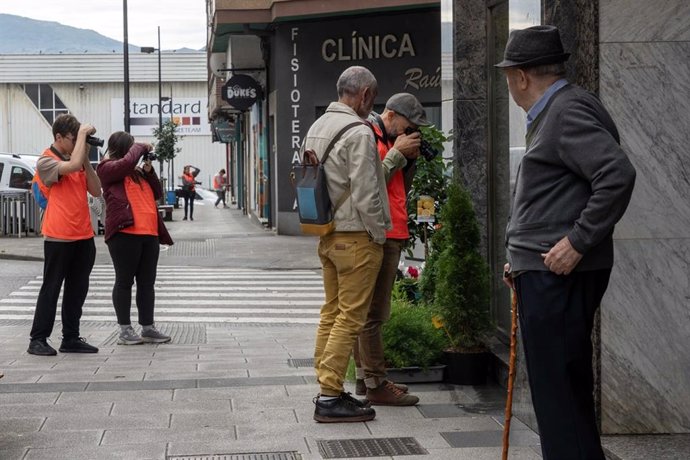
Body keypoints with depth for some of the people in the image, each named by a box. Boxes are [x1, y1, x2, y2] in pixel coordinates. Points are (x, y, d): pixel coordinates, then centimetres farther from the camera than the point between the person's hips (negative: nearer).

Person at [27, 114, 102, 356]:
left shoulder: (78, 161, 13)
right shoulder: (46, 161, -8)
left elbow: (96, 191, 6)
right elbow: (72, 165, -28)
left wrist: (86, 159, -3)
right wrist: (83, 133, -17)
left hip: (83, 235, 7)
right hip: (58, 236, -7)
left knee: (78, 289, 10)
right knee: (51, 288, -1)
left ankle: (71, 338, 17)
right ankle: (38, 340, 7)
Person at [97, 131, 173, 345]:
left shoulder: (137, 171, 22)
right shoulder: (107, 168, 1)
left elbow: (157, 193, 20)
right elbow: (128, 162, -19)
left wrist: (149, 171, 7)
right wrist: (140, 147, -2)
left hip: (150, 233, 7)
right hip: (125, 233, -7)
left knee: (147, 282, 8)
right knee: (124, 281, -2)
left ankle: (148, 328, 14)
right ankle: (125, 330, 2)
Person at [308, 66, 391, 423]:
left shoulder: (316, 128, 12)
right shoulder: (358, 132, -16)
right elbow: (365, 194, -20)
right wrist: (379, 234, -8)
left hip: (327, 235, 9)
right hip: (356, 236, -9)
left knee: (331, 312, 14)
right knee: (350, 317, -5)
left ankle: (327, 387, 18)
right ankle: (330, 397, -4)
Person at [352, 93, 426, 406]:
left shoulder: (389, 139, 20)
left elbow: (400, 189, 21)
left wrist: (410, 158, 8)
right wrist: (398, 153, -13)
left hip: (390, 235, 10)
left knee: (368, 311, 14)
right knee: (374, 313, -8)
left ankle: (364, 376, 21)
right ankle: (375, 385, -6)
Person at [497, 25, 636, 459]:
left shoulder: (568, 112, -14)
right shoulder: (553, 113, 18)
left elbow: (618, 174, -25)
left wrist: (578, 243, -22)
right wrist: (523, 258, 18)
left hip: (558, 274, -11)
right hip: (545, 272, 11)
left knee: (557, 387, -7)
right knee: (564, 386, 16)